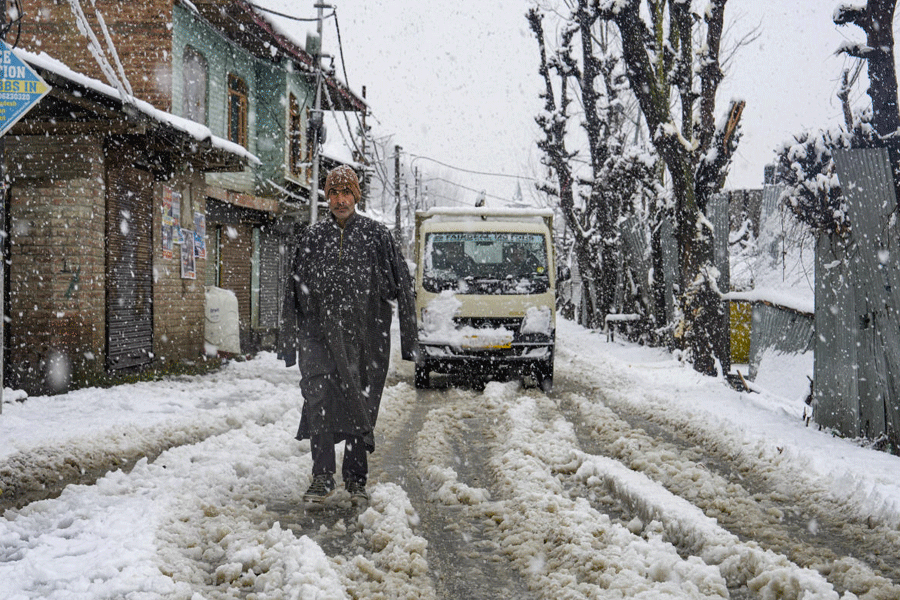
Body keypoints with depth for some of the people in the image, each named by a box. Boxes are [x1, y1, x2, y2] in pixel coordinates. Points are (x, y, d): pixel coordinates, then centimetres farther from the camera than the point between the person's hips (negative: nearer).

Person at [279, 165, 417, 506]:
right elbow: (294, 292, 14)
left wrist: (408, 339, -1)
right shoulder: (312, 237, 9)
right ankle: (322, 477, -6)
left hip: (365, 335, -1)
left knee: (361, 406, 5)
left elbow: (403, 287, 4)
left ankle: (356, 478, 17)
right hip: (319, 333, 1)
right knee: (319, 401, -13)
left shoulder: (376, 235, 4)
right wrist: (289, 341, 10)